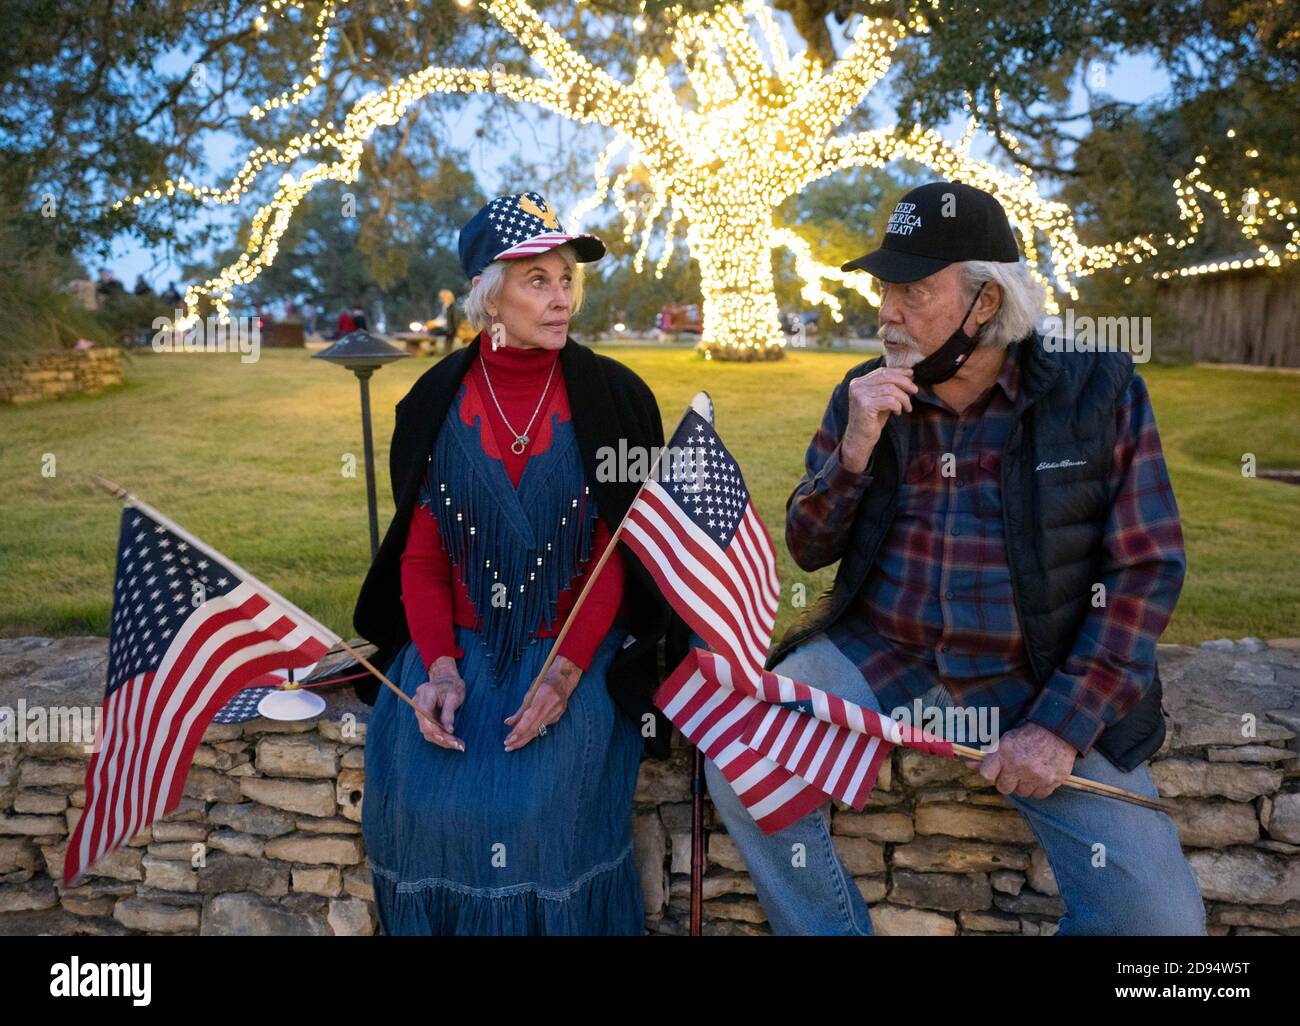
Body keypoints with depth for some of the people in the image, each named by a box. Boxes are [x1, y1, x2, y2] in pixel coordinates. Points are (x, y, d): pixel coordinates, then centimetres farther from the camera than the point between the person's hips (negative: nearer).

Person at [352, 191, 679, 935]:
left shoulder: (614, 398, -4)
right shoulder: (436, 401, 1)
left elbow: (620, 552, -6)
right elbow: (420, 553, 2)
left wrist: (566, 672, -18)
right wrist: (440, 667, -13)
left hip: (578, 643, -1)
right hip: (460, 641, 2)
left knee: (545, 798, -21)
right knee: (422, 797, -17)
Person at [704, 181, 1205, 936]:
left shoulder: (1098, 391, -4)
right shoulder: (866, 396, 3)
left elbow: (1148, 569, -5)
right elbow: (808, 551, 5)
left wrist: (1062, 725, -14)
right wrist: (851, 452, -15)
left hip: (1037, 679, -1)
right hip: (878, 653, 2)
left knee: (1158, 911, -15)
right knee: (740, 770, -18)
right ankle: (832, 926, 7)